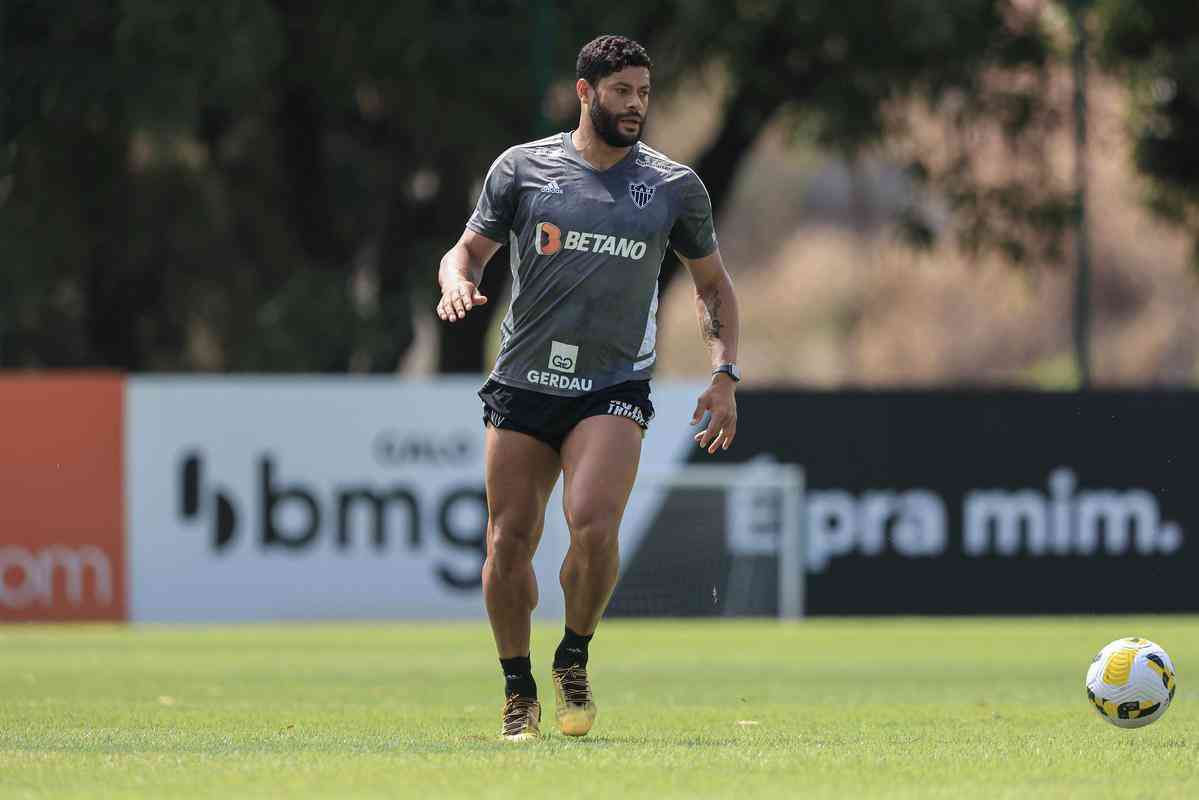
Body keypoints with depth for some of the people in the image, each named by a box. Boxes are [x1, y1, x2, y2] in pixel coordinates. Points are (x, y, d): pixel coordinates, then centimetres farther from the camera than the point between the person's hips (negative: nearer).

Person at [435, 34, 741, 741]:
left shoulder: (676, 187, 6)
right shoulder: (524, 167, 4)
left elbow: (713, 281, 18)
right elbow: (470, 249, 12)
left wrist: (725, 374, 7)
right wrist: (458, 281, -13)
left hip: (614, 388, -1)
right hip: (523, 383, 1)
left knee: (594, 525, -22)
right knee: (510, 539, -1)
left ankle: (575, 661, 3)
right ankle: (520, 694, 16)